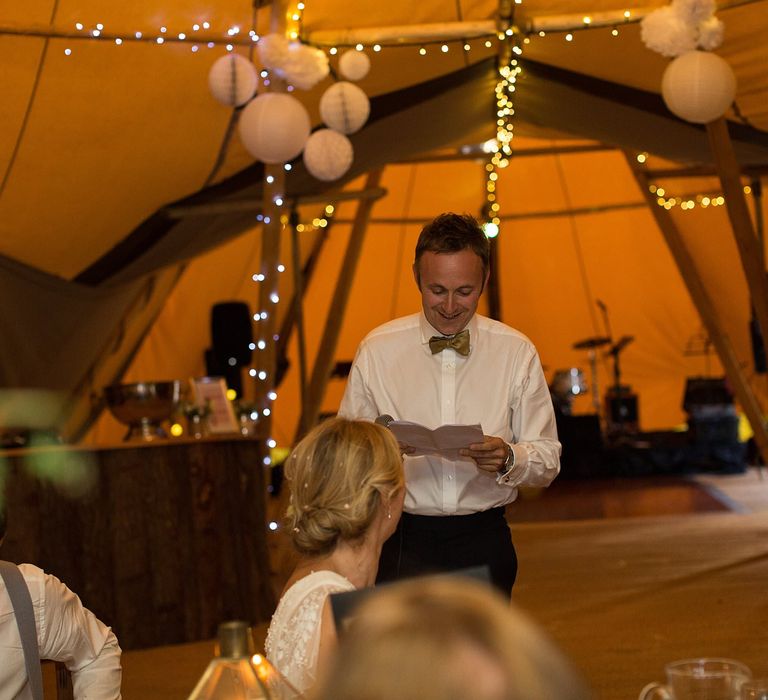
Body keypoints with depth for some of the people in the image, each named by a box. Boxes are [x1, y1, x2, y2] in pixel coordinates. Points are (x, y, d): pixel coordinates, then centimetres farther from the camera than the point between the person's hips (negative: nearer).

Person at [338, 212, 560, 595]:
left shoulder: (517, 353, 2)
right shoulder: (376, 350, 1)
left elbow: (548, 461, 2)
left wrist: (508, 459, -18)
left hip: (483, 539, 1)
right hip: (403, 543, -1)